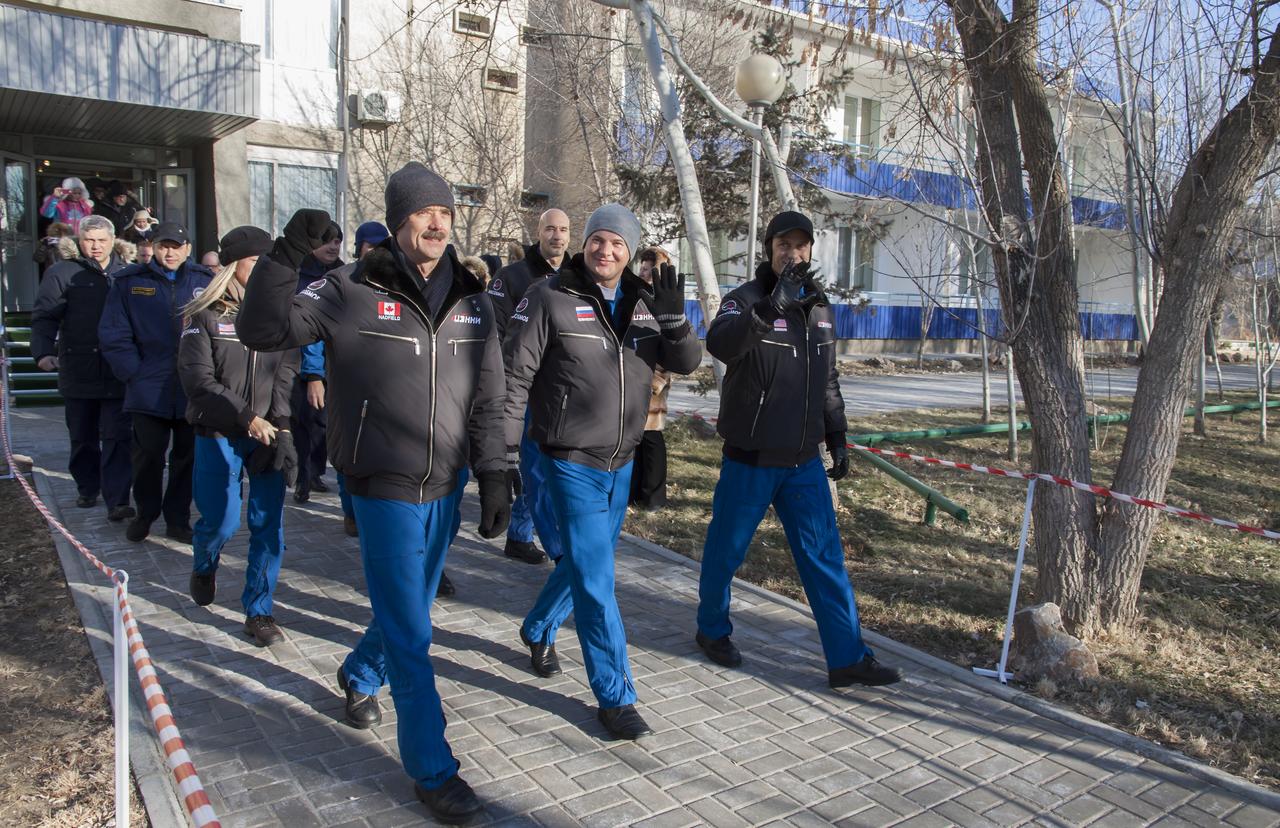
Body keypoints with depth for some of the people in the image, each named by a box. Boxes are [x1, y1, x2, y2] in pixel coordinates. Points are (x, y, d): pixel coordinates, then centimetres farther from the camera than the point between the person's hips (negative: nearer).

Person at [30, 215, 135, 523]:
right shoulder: (63, 273, 3)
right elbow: (44, 316, -3)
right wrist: (44, 352, -18)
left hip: (119, 375, 0)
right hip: (78, 374, 0)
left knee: (117, 439, -6)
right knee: (82, 438, 15)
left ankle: (117, 501, -7)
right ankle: (87, 489, 32)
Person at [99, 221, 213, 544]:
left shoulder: (204, 281, 2)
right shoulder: (129, 282, 3)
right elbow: (113, 334, 2)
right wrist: (134, 373, -6)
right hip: (150, 390, 0)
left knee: (187, 456, 9)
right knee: (148, 454, 7)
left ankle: (178, 519, 21)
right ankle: (145, 515, 26)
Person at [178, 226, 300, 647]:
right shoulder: (205, 315, -2)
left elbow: (287, 375, 0)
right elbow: (199, 380, -9)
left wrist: (280, 426, -12)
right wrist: (248, 418, -16)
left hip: (269, 434, 2)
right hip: (218, 435, -2)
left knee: (269, 522, -2)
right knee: (221, 520, 1)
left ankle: (258, 610, 13)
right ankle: (204, 566, 38)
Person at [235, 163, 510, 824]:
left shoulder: (471, 302, 4)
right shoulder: (352, 291, -9)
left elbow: (487, 400, 6)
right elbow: (262, 330, -12)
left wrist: (494, 478, 3)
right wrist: (287, 255, -25)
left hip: (444, 489, 5)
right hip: (384, 489, -5)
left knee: (409, 610, 22)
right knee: (410, 636, -1)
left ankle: (360, 676, 53)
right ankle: (432, 770, 14)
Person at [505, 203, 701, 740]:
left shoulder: (643, 304, 5)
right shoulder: (550, 299, -10)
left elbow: (686, 363, 0)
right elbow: (515, 376, -10)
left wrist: (673, 319, -19)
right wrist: (506, 450, -11)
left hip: (620, 464, 6)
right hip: (570, 462, -6)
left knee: (584, 561, 21)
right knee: (595, 578, -6)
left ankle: (538, 630, 48)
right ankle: (615, 698, 7)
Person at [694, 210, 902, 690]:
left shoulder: (819, 306, 10)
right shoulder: (746, 299, -11)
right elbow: (720, 344, -34)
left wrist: (837, 438, 15)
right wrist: (770, 306, -48)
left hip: (804, 461, 5)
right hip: (751, 459, -5)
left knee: (825, 558, 5)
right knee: (727, 550, 9)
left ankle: (847, 657, 12)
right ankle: (713, 630, 32)